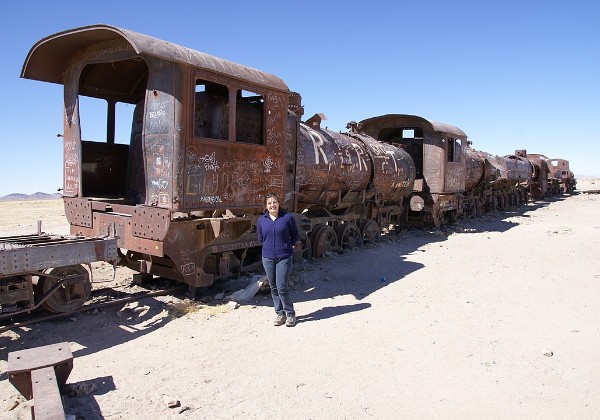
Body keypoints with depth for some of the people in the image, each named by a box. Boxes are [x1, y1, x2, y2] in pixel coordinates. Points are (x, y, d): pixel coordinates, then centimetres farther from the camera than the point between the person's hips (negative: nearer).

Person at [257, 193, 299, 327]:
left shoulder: (287, 217, -5)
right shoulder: (261, 220, 3)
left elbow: (295, 234, 7)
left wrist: (288, 246, 9)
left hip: (284, 258, -4)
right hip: (268, 258, 4)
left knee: (282, 287, -8)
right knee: (273, 288, 9)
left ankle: (290, 314, 10)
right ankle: (280, 313, 23)